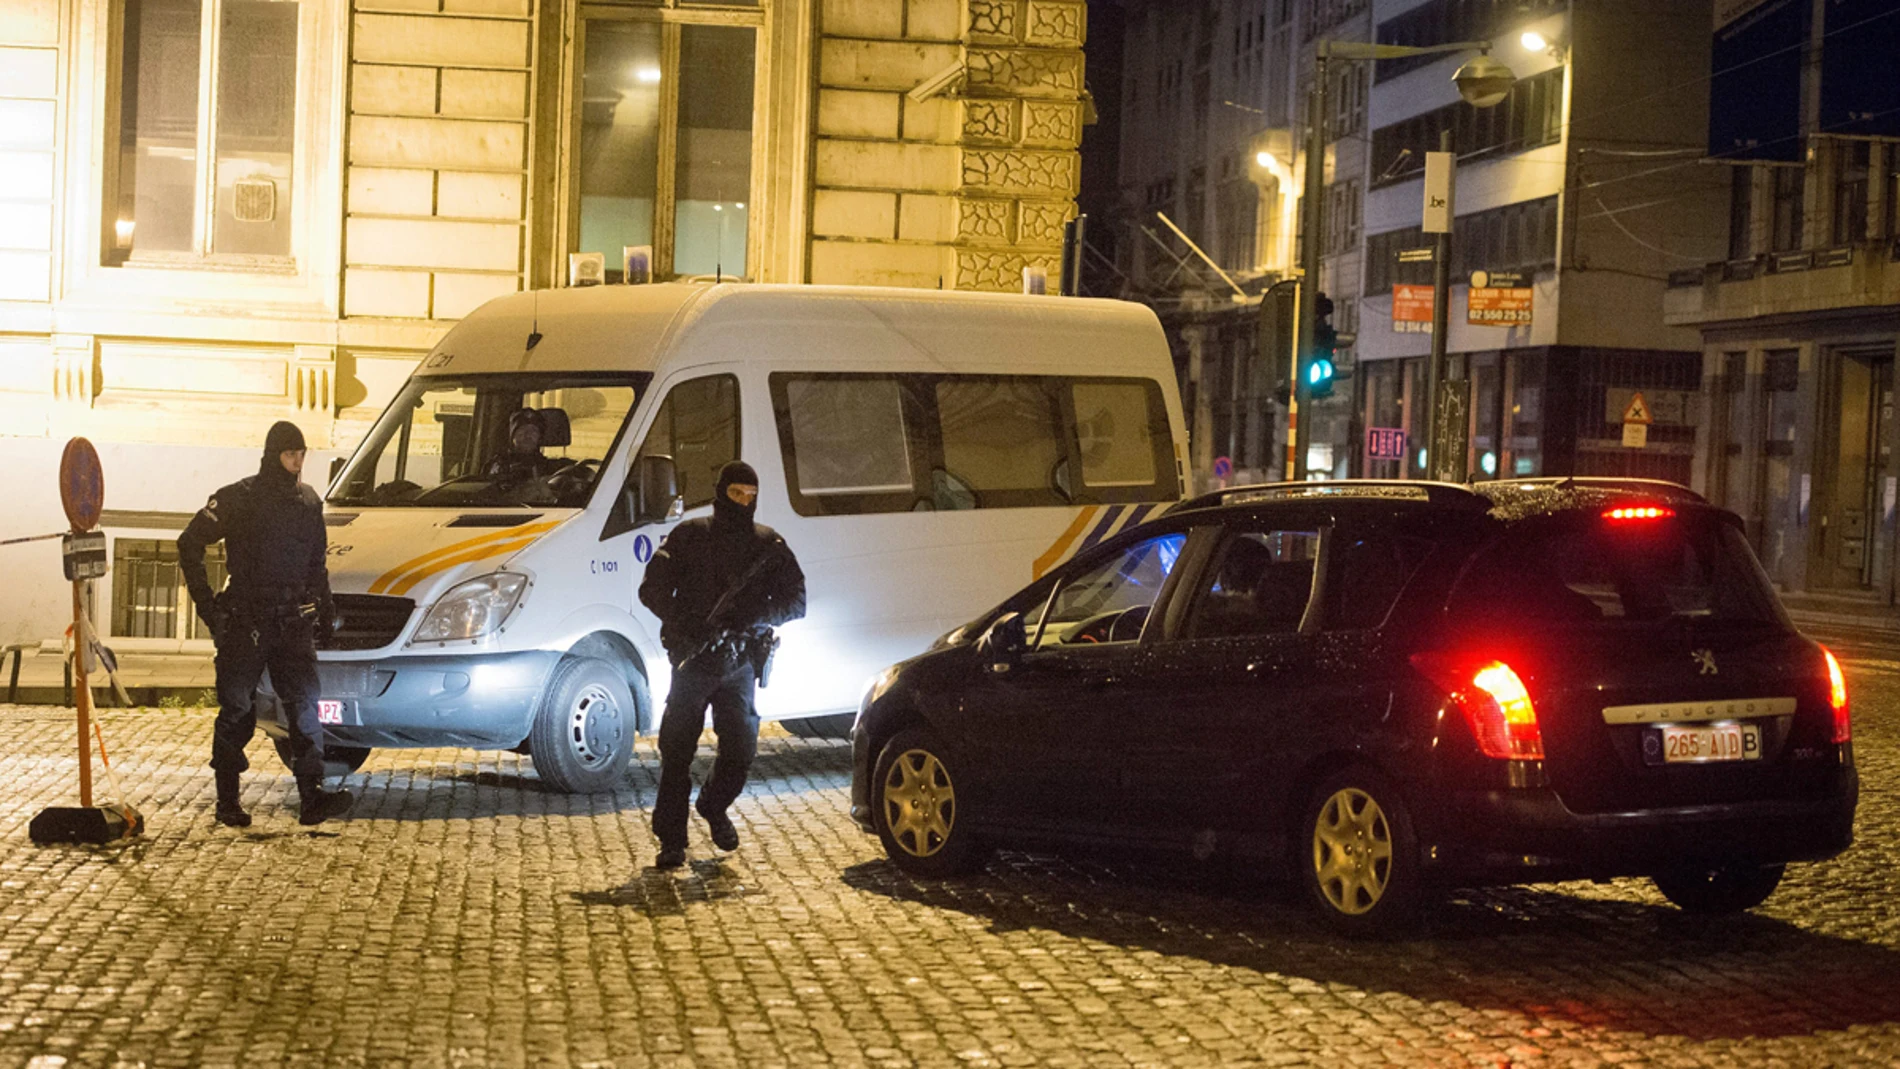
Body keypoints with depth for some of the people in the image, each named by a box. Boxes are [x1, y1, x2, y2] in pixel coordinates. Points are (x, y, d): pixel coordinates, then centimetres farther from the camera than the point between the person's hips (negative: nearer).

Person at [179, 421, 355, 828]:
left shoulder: (309, 502, 13)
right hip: (244, 623, -4)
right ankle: (227, 800, 11)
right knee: (236, 711, 2)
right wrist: (205, 601, -5)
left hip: (293, 623, 4)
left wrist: (323, 602, 15)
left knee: (304, 704, -6)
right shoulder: (238, 499, -4)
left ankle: (312, 796, -10)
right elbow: (189, 545, -1)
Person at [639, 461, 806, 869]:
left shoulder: (769, 544, 8)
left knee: (741, 747, 2)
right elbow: (652, 590, 0)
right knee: (677, 751, -4)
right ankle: (671, 839, 3)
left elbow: (795, 602, 4)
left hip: (740, 664, 2)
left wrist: (758, 615, -16)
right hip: (692, 661, -2)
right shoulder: (689, 537, 2)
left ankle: (714, 807, 32)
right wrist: (684, 623, -18)